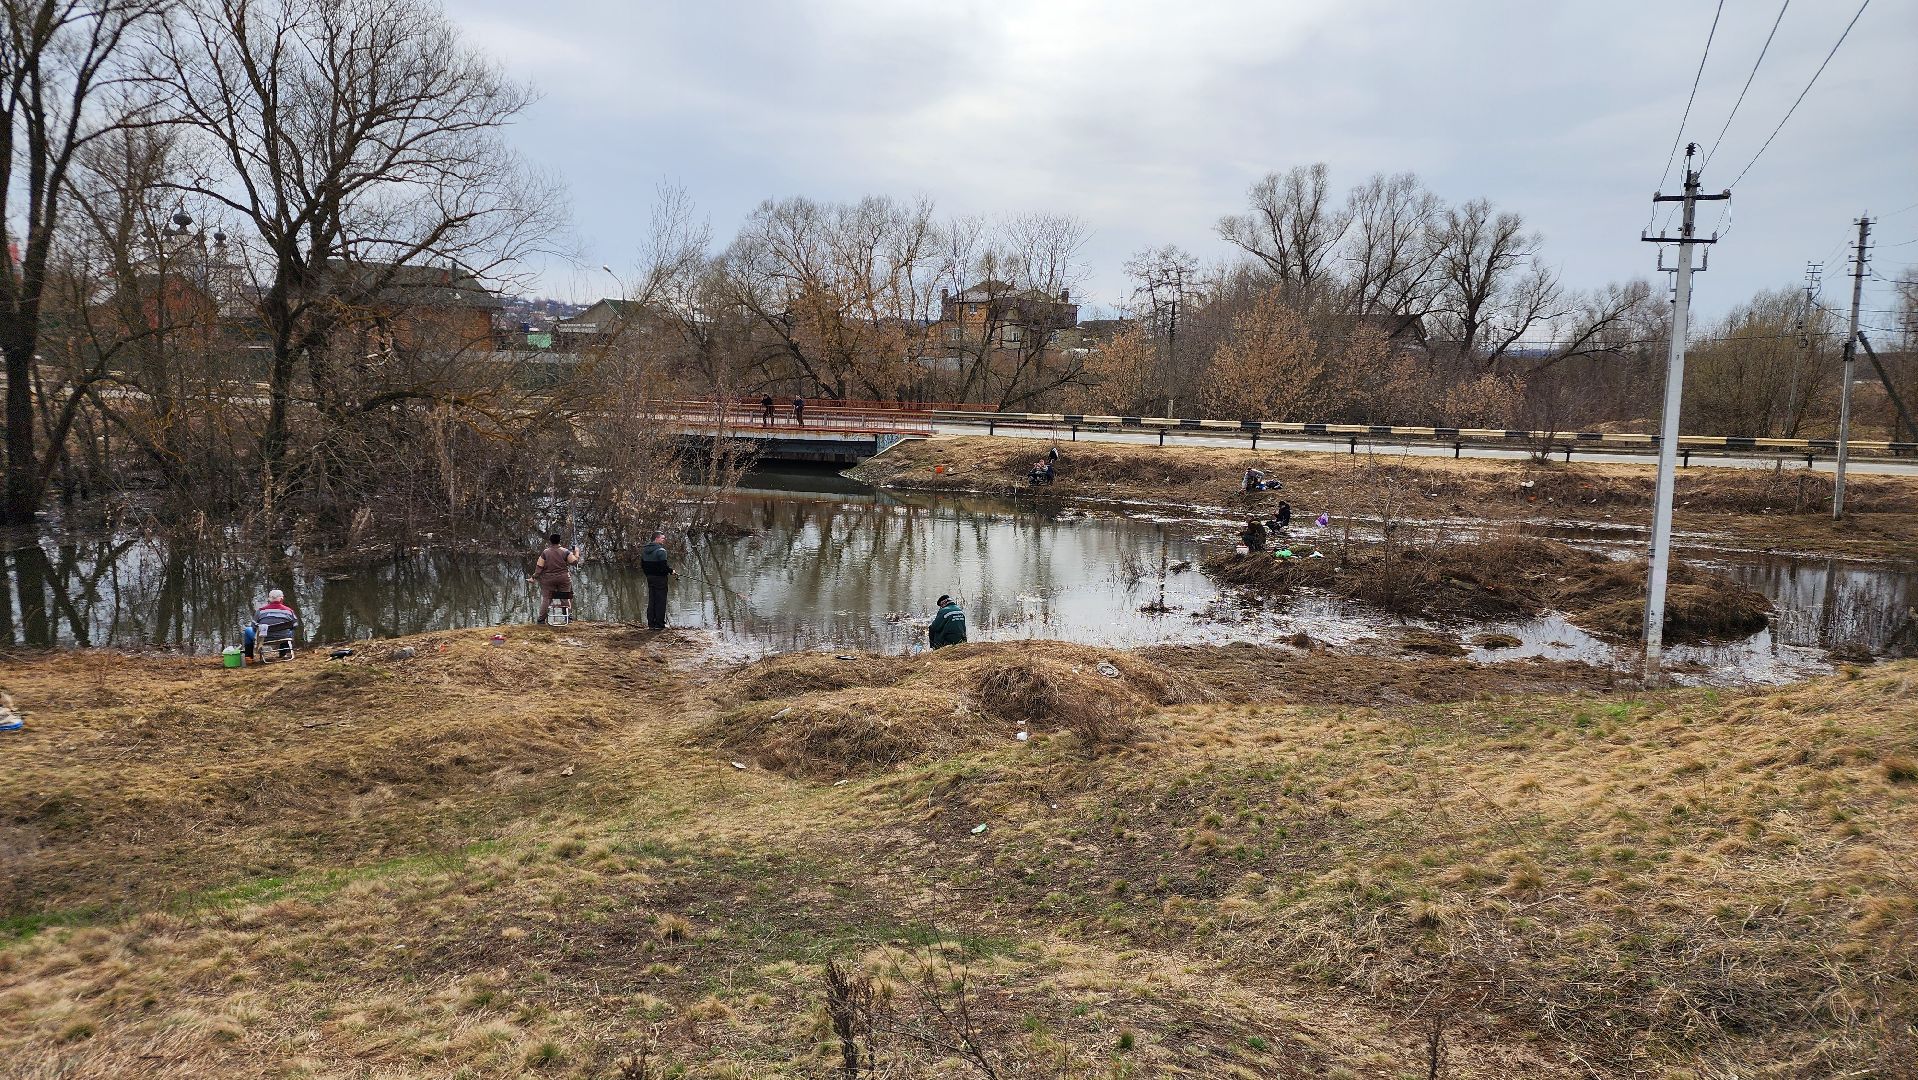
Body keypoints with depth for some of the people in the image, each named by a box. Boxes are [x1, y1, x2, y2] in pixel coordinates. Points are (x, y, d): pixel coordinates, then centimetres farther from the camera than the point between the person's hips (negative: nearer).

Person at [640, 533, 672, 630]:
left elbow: (642, 565, 13)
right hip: (660, 578, -8)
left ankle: (651, 624, 15)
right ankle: (659, 624, 0)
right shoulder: (661, 550, -16)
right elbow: (664, 566, -22)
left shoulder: (645, 551, 9)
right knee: (660, 601, -1)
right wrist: (671, 571, -5)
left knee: (651, 601, 13)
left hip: (649, 577, 8)